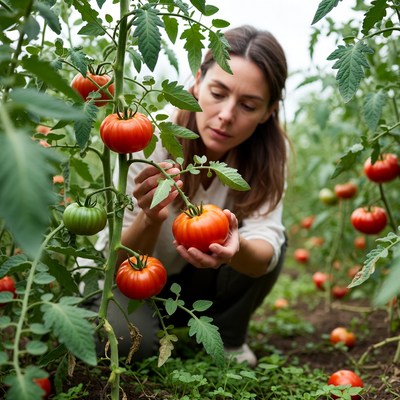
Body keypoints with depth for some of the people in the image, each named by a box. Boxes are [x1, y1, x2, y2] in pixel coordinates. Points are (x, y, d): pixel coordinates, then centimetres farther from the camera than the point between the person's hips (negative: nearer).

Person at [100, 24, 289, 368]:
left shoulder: (268, 150, -19)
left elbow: (267, 242, -28)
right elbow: (121, 262, -24)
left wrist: (236, 248, -53)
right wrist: (150, 219, -47)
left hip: (197, 280, 3)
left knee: (271, 246, -24)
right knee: (133, 340, -32)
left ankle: (226, 340, 0)